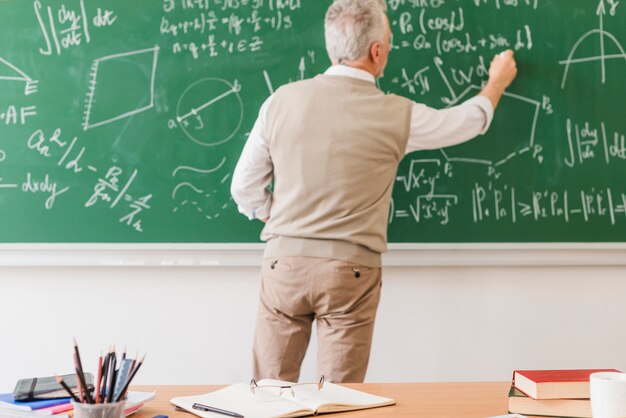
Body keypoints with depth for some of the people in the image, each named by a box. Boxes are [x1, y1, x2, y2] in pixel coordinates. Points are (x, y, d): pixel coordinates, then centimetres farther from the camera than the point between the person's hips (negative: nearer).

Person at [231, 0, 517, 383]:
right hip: (349, 271, -2)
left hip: (284, 263, 2)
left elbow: (245, 188, 4)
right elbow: (469, 121, 14)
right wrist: (498, 82, 34)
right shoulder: (394, 115, -5)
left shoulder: (282, 101, -1)